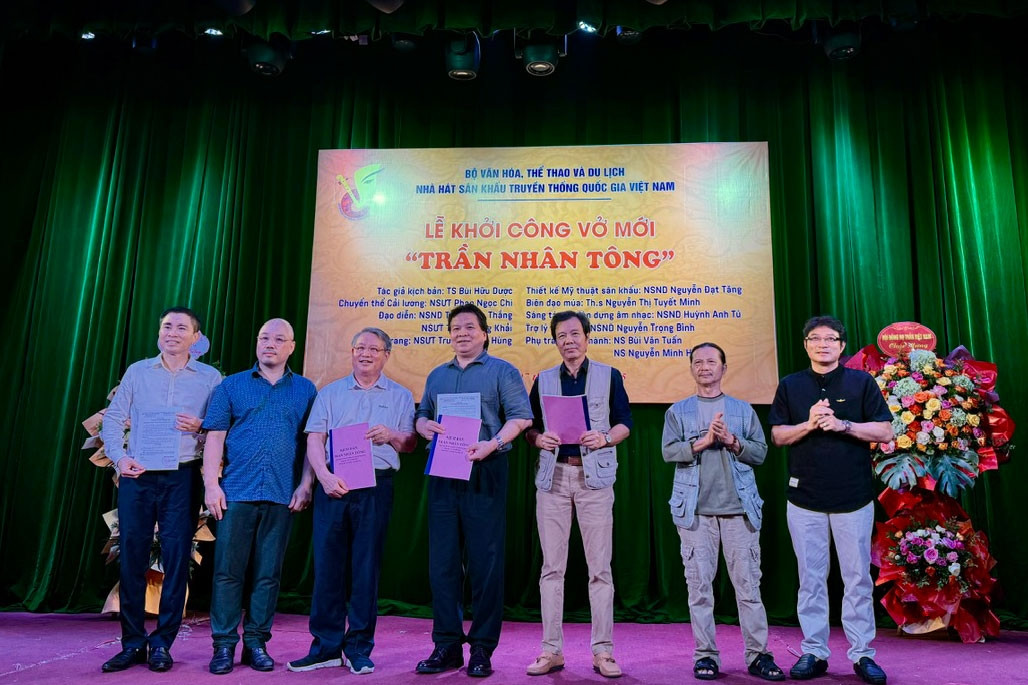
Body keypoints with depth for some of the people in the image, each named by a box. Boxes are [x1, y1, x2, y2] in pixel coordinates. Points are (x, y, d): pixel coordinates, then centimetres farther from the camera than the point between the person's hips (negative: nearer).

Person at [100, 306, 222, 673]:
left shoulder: (210, 378, 6)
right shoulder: (137, 371, 10)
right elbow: (113, 419, 7)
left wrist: (200, 427, -14)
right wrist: (119, 456, -8)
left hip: (181, 477, -1)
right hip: (137, 476, 2)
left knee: (176, 559, 0)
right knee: (131, 557, 4)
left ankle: (161, 644, 12)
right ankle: (132, 643, 17)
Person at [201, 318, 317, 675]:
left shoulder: (305, 390, 9)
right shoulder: (231, 385, 8)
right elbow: (215, 436, 3)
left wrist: (305, 484, -2)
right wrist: (211, 484, -5)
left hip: (282, 496, 1)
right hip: (237, 493, 0)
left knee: (268, 574, 7)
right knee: (228, 570, 2)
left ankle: (257, 643, 18)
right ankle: (224, 644, 13)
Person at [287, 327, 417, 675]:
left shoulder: (400, 396, 11)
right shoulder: (330, 392, 13)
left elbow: (410, 443, 7)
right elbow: (314, 440, 4)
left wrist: (391, 435, -14)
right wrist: (325, 476, -11)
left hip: (376, 487, -1)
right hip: (332, 485, 1)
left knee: (366, 568, 2)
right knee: (327, 564, 3)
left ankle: (359, 649, 14)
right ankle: (326, 646, 15)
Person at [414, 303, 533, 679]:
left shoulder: (502, 372, 2)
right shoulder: (437, 375, 19)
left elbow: (521, 416, -6)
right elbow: (422, 415, 22)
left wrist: (492, 444, -20)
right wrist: (425, 426, -2)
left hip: (484, 474, -5)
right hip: (442, 475, 5)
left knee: (485, 561, -1)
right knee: (442, 560, 6)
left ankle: (482, 648, 10)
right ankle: (447, 645, 17)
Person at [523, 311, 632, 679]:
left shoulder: (609, 375, 7)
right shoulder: (543, 380, 13)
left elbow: (625, 423, 5)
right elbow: (529, 427, 13)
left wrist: (605, 438, -14)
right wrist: (539, 438, -9)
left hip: (594, 475, -2)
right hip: (553, 476, 2)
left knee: (599, 566, 0)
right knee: (552, 566, 4)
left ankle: (603, 650, 10)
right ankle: (551, 649, 13)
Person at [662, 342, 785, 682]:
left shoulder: (743, 409, 13)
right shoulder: (678, 411, 10)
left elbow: (760, 451, 6)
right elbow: (669, 451, -2)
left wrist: (732, 441, -10)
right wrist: (704, 441, -14)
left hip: (739, 509, 1)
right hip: (695, 510, 0)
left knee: (748, 584, 1)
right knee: (699, 586, 2)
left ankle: (758, 655, 11)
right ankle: (706, 656, 11)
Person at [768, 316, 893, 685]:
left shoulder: (861, 382, 4)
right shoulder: (790, 385, 8)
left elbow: (884, 432, 0)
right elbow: (778, 435, 5)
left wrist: (842, 425, -14)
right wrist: (810, 423, -12)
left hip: (854, 497, -1)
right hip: (804, 498, 1)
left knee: (857, 578, 5)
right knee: (811, 579, 7)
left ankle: (862, 654, 16)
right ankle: (814, 653, 16)